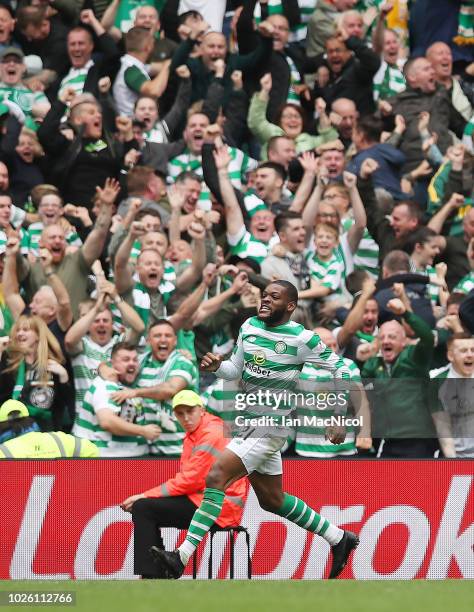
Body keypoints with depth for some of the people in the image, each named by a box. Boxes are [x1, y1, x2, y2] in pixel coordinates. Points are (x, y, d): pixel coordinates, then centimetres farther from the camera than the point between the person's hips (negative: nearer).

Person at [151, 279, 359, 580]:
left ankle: (181, 558, -24)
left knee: (216, 477, -20)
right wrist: (217, 366, -4)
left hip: (270, 428, -8)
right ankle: (339, 538, 33)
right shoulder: (249, 327, 7)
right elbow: (236, 370, 18)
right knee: (272, 500, 17)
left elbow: (341, 369, -4)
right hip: (248, 422, 8)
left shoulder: (301, 339, -12)